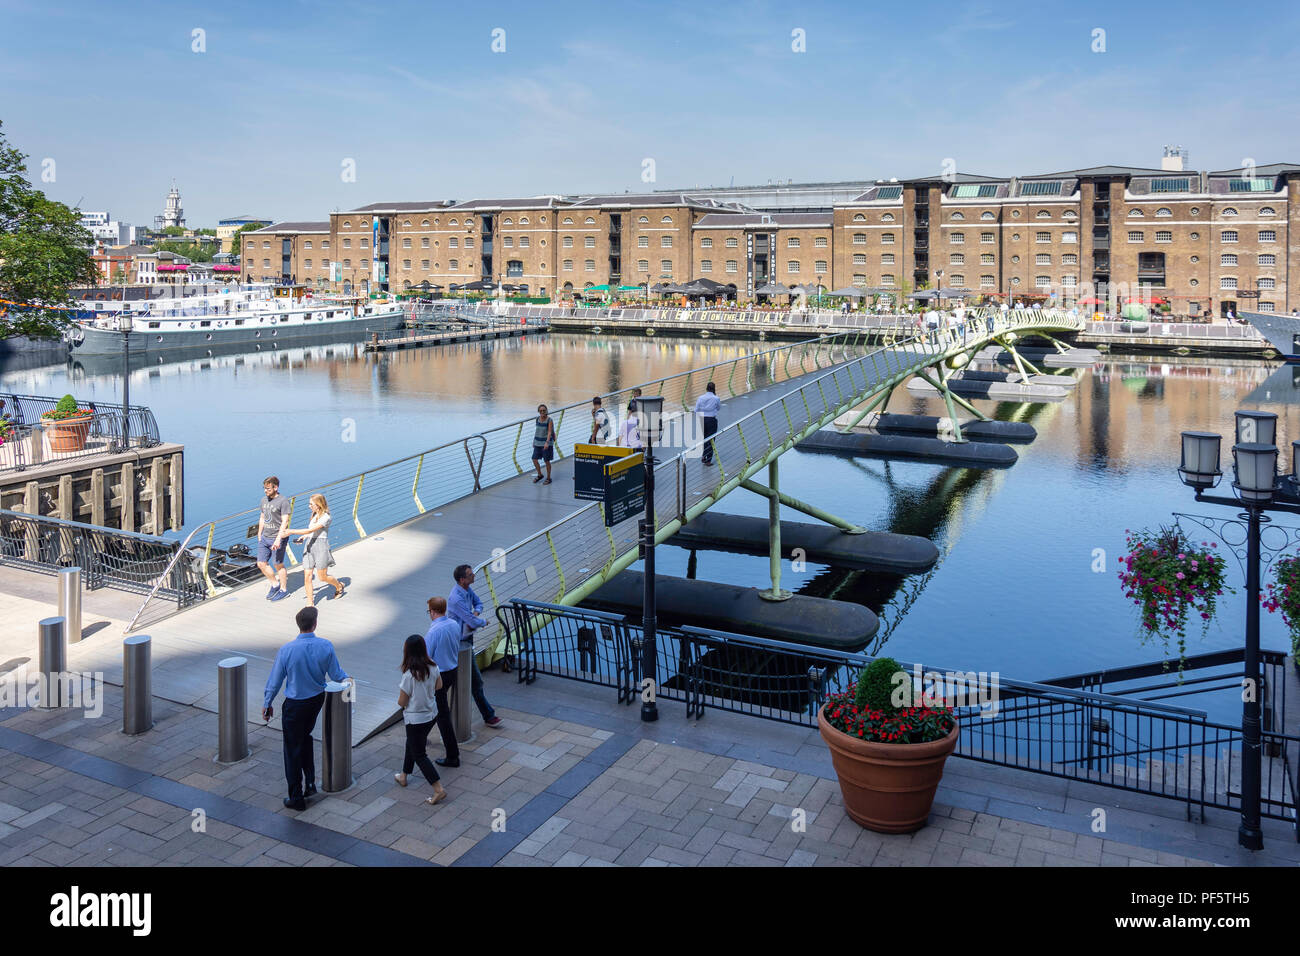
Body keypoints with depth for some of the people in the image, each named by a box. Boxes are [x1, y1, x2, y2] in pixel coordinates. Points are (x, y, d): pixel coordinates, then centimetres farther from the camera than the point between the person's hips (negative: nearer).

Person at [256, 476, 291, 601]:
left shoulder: (283, 501, -14)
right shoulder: (264, 500, 9)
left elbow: (285, 522, -19)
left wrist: (278, 539, -26)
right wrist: (259, 536, 19)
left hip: (277, 538, -7)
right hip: (264, 538, 7)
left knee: (278, 565, 2)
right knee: (261, 563, 8)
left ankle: (284, 590, 18)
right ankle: (275, 584, 26)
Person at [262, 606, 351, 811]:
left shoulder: (287, 650, -21)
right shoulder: (326, 646, -14)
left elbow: (275, 680, -9)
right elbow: (336, 675, -3)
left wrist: (267, 704, 5)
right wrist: (347, 678, 20)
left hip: (295, 705, -4)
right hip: (317, 700, 4)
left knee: (293, 749, 9)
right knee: (306, 737, 27)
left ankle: (296, 797, 19)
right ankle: (310, 783, 28)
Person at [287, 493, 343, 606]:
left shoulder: (325, 517, -15)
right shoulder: (314, 515, 12)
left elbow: (310, 530, -21)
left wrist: (291, 531, -19)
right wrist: (304, 536, 9)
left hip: (321, 545, -7)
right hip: (309, 545, 7)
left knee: (322, 577, 4)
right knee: (307, 576, -1)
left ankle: (339, 586, 33)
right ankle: (310, 603, 7)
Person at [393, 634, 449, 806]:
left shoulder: (409, 675, -28)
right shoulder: (433, 667, -8)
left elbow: (401, 702, -18)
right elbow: (439, 686, 9)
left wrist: (401, 695, 3)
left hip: (415, 720, -7)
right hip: (432, 714, 7)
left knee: (419, 755, 5)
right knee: (411, 745, 29)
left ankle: (439, 790, 0)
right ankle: (403, 776, 47)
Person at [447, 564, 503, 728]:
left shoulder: (467, 589, -1)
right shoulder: (457, 599, -30)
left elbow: (478, 603, 14)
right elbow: (473, 623, -28)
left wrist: (475, 613, -9)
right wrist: (484, 622, -6)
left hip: (466, 637, 10)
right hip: (460, 641, -10)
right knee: (476, 680, -3)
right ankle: (488, 716, 5)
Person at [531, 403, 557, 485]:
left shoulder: (549, 420, -12)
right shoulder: (537, 419, 4)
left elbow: (550, 432, -19)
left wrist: (547, 442, -32)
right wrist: (534, 442, 18)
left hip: (547, 443, -5)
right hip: (538, 443, 5)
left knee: (546, 461, 2)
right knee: (534, 460, 3)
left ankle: (548, 478, 18)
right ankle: (540, 475, 25)